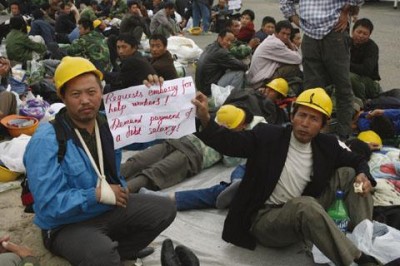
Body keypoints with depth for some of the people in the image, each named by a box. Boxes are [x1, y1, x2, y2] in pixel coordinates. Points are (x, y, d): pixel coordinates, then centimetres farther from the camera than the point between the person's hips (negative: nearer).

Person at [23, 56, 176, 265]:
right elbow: (48, 205, -26)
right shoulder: (46, 141, -23)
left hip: (110, 207, 7)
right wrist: (98, 194, -22)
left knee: (165, 210, -3)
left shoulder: (108, 123, -3)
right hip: (67, 224, -6)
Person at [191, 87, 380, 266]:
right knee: (305, 204, -38)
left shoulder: (326, 145, 1)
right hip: (265, 218, -5)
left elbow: (357, 161, 15)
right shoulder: (267, 136, -11)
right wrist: (205, 119, -40)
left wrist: (363, 175, -9)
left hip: (301, 214, 6)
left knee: (348, 173, -1)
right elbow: (228, 142, -21)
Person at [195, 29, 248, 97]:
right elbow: (240, 66, -17)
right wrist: (246, 66, 5)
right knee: (239, 72, -11)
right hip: (210, 90, -10)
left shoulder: (210, 47, 10)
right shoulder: (220, 52, -21)